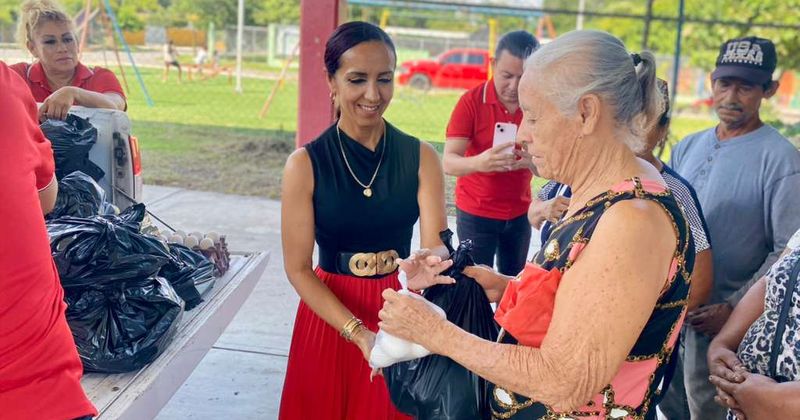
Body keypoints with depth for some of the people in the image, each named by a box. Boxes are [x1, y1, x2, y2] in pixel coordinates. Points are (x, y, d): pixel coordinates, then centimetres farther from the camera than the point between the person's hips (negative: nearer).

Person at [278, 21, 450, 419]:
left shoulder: (421, 157, -7)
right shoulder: (305, 164, -12)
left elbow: (436, 245, -15)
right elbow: (298, 269, -11)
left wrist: (428, 265, -39)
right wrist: (359, 333, -22)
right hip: (328, 315, -1)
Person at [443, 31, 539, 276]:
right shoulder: (471, 101, -14)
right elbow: (449, 162, -21)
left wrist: (534, 161, -32)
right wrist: (478, 162, -43)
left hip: (520, 212, 3)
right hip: (475, 212, -3)